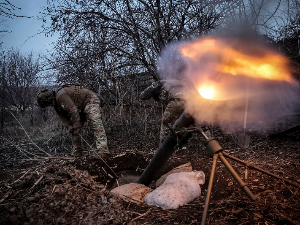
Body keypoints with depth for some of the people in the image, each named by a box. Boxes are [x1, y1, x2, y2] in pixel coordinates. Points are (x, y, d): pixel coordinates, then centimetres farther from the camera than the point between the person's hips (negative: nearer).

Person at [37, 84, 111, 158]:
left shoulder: (60, 95, -25)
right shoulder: (57, 105, 7)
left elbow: (73, 111, -30)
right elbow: (64, 118, 2)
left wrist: (76, 127, -25)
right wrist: (70, 128, -14)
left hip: (90, 100, -11)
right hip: (81, 108, 11)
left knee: (95, 124, -25)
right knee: (74, 130, 8)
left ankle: (102, 151, -34)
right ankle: (76, 153, 15)